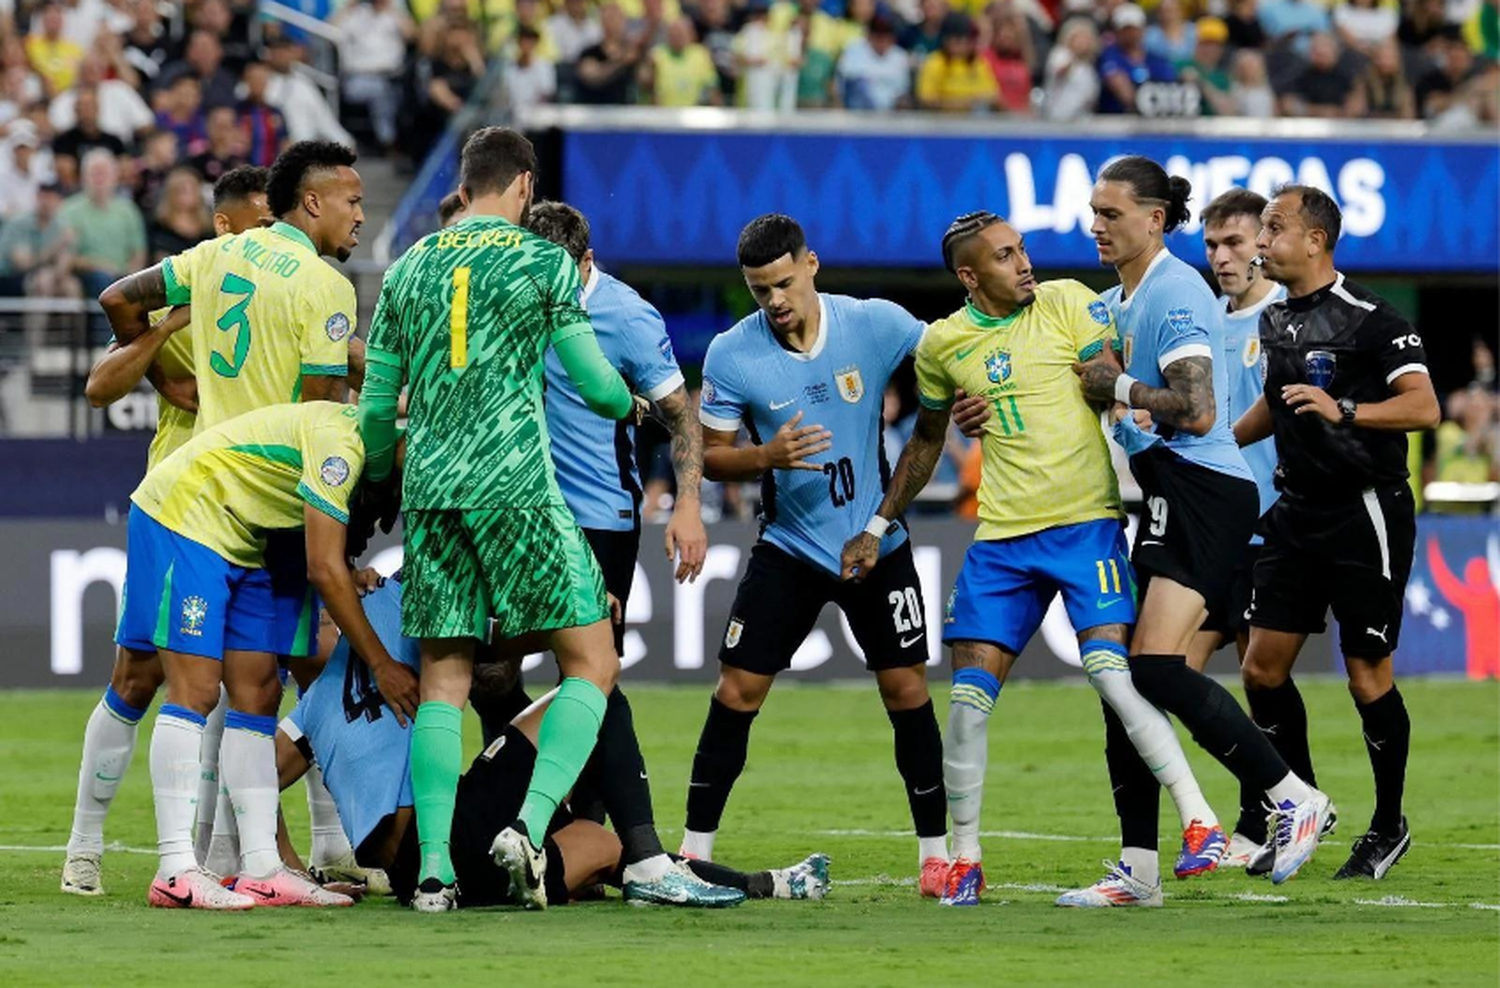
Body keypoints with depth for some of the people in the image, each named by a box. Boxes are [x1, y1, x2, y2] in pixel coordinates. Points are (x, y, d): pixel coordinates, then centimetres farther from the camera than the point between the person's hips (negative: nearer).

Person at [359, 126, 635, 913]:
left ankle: (434, 869, 0)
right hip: (516, 486, -5)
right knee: (590, 663, 3)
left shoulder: (409, 269, 14)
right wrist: (627, 404, 24)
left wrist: (376, 480, 36)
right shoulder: (542, 261, 1)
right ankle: (530, 825, -15)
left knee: (442, 679, 8)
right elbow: (597, 384, 1)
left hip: (430, 493, 5)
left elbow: (375, 408, 18)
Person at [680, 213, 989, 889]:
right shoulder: (731, 355, -9)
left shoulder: (877, 324, -9)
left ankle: (936, 852, 11)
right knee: (737, 692, -4)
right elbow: (710, 455, -2)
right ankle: (695, 851, 4)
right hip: (788, 548, 0)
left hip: (879, 545, 0)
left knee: (906, 690, 0)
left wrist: (971, 403, -16)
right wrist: (766, 457, -22)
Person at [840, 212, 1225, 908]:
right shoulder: (941, 345, 8)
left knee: (1111, 671, -18)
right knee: (970, 696, -2)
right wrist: (877, 527, 23)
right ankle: (964, 858, 11)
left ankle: (1200, 822, -12)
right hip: (1001, 536, 4)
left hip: (1087, 523, -3)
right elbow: (926, 442, 23)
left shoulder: (1068, 303, -2)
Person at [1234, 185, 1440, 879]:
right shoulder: (1275, 321, 11)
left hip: (1366, 515, -8)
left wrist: (1343, 410, -31)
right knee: (1262, 667, 3)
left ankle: (1389, 827, 14)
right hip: (1297, 512, 8)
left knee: (1367, 676, -1)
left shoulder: (1368, 319, -14)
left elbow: (1424, 407, -22)